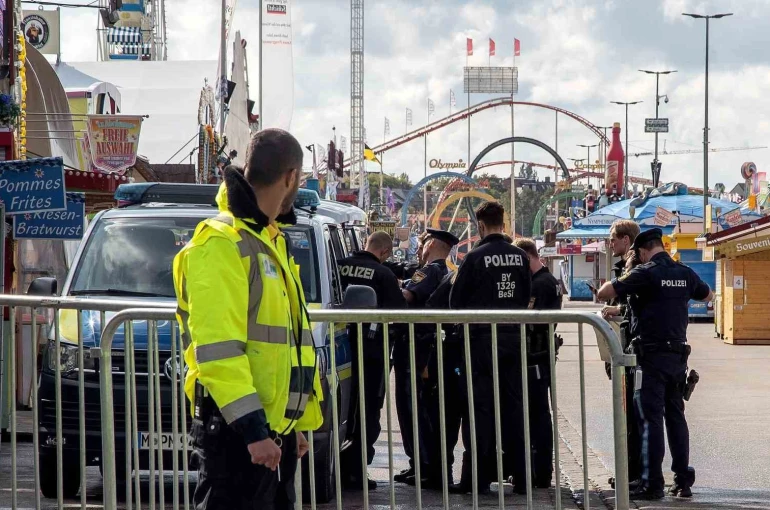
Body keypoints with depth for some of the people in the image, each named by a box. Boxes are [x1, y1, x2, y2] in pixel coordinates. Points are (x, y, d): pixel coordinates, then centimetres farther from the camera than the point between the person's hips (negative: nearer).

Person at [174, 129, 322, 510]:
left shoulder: (268, 242, 19)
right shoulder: (221, 244, -13)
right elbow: (217, 349, -21)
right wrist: (252, 428, -26)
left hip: (271, 427, 10)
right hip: (236, 432, -10)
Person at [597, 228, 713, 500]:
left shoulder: (646, 273, -11)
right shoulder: (685, 273, 7)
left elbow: (603, 292, -12)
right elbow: (707, 295, 27)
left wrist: (620, 280, 8)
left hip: (653, 355, -6)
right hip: (679, 354, 6)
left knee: (650, 419, -3)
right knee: (676, 416, 13)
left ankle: (652, 483, -4)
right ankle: (683, 479, 14)